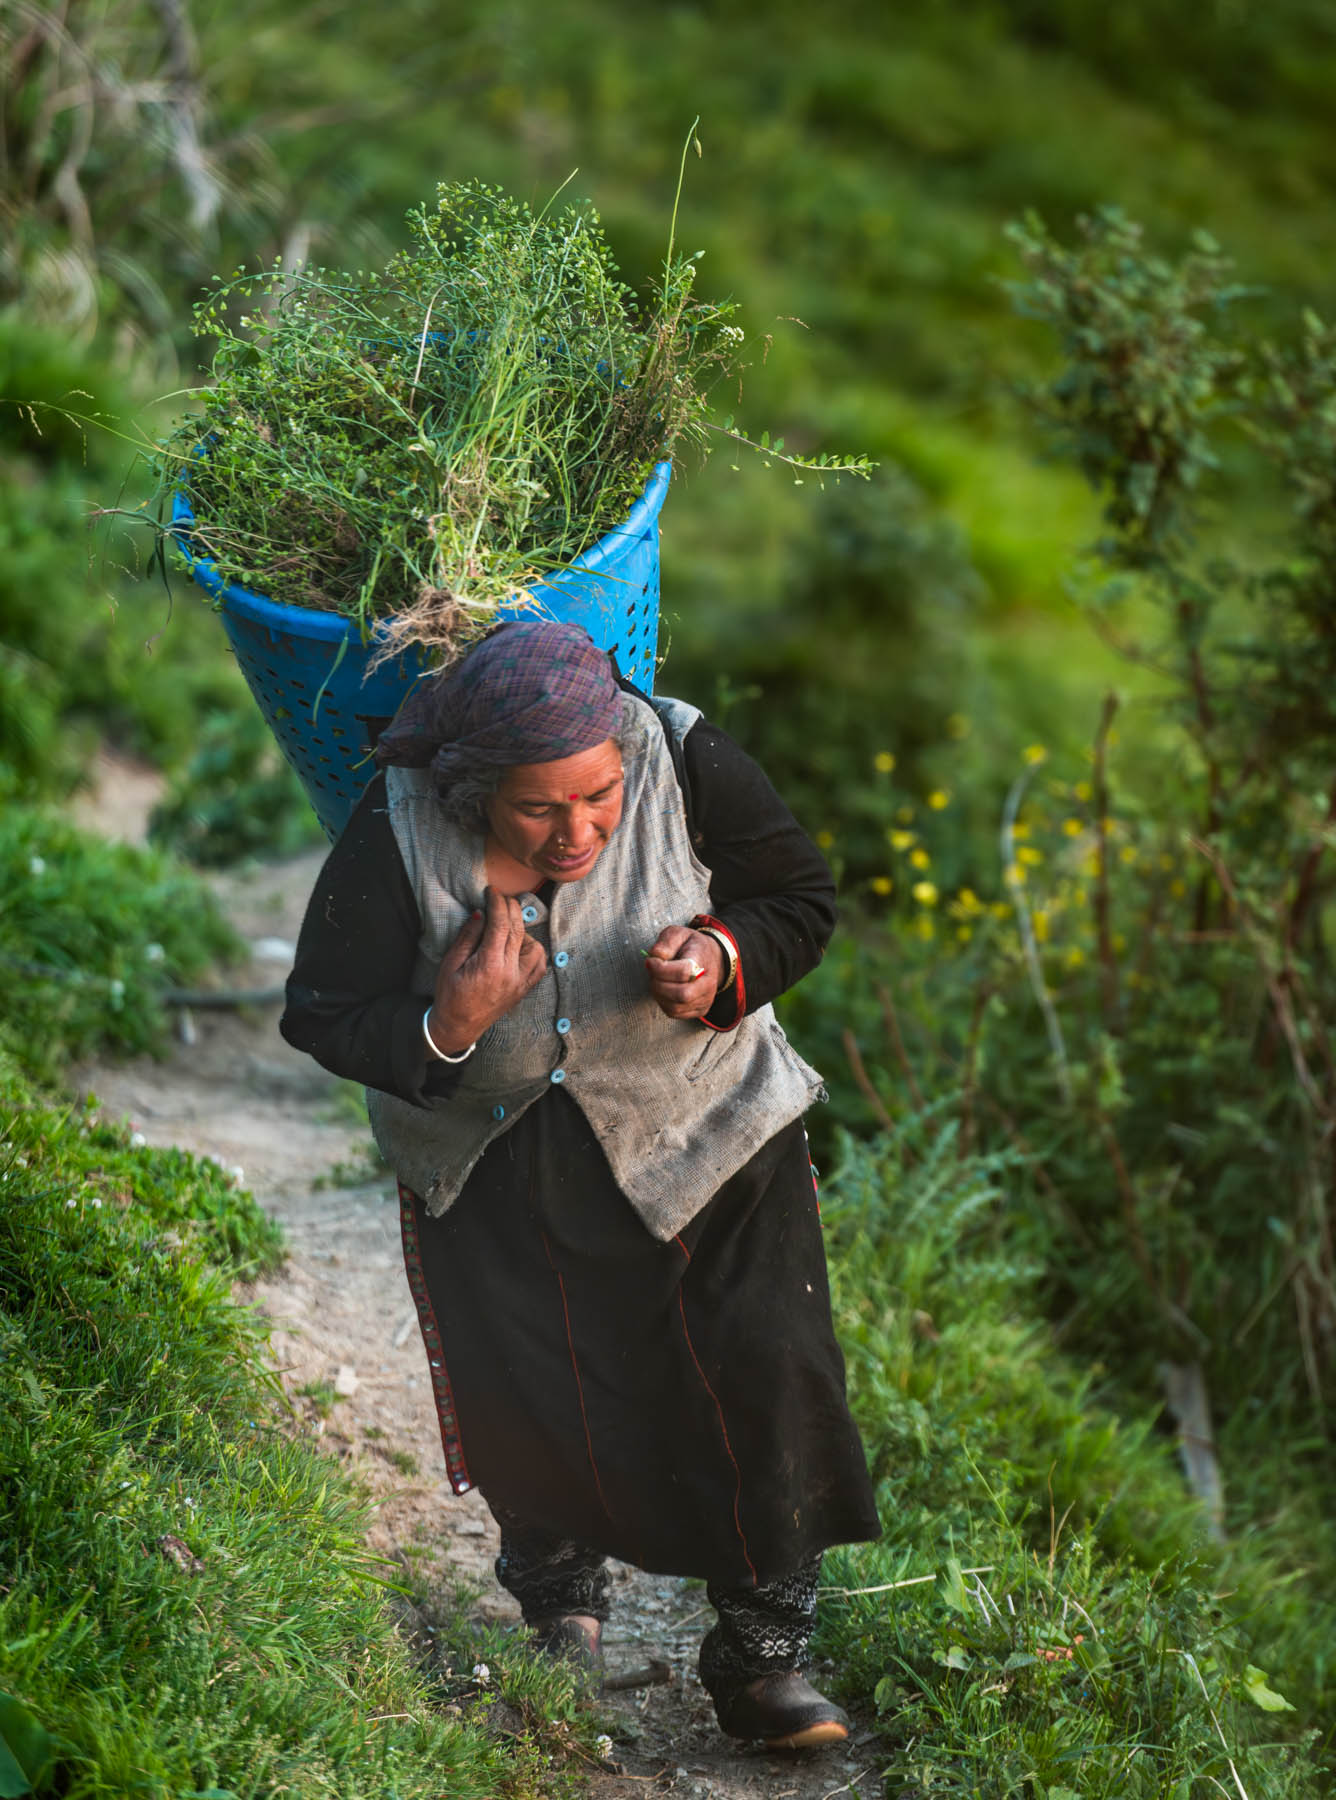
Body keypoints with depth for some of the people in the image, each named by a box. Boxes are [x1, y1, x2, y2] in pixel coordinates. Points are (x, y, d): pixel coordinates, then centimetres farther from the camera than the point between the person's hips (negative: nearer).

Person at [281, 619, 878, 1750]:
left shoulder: (687, 763, -22)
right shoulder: (401, 832, -24)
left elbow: (803, 902, -6)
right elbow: (323, 1017, -13)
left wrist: (722, 959, -28)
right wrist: (447, 1028, -32)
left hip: (698, 1122, 0)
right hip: (491, 1156, 0)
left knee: (762, 1373, -7)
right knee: (523, 1391, 10)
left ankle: (761, 1654, 11)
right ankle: (559, 1582, 43)